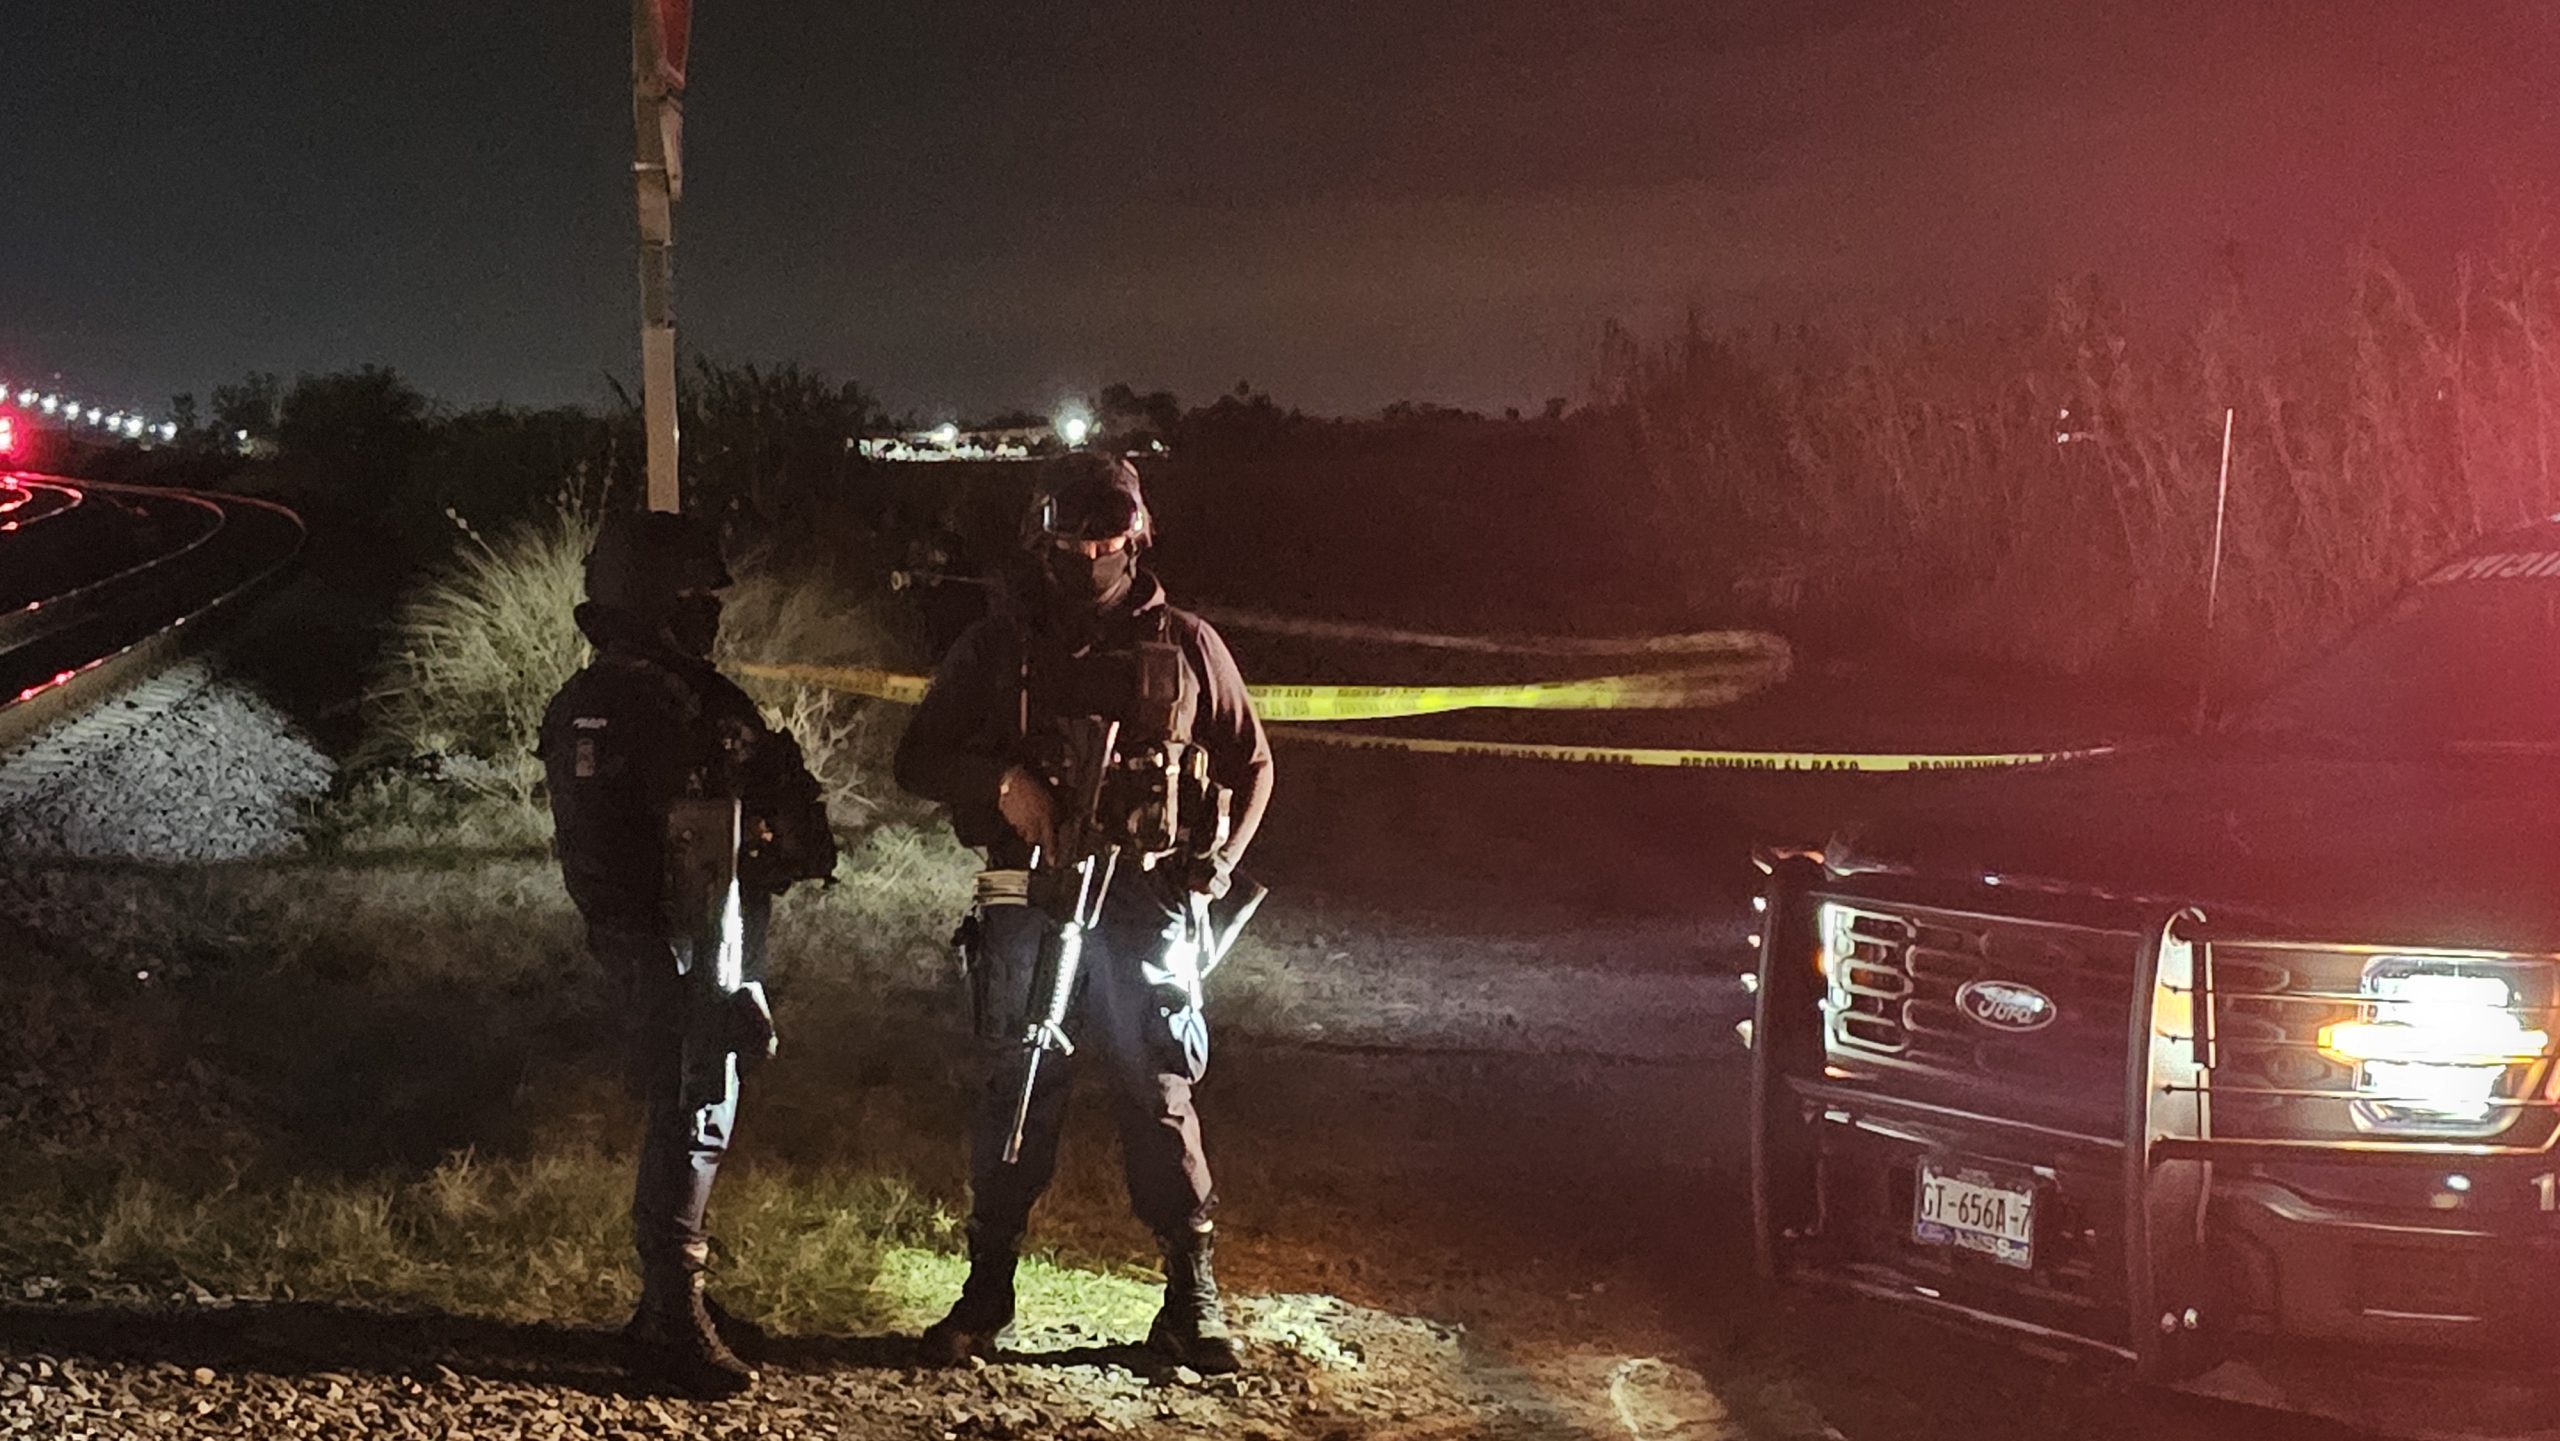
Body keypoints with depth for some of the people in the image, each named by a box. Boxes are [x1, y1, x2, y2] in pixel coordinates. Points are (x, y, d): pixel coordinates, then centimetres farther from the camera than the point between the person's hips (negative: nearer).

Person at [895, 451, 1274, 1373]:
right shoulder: (1000, 645, 9)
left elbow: (1250, 761, 16)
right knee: (1014, 1095, 3)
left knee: (1160, 1094, 0)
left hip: (1147, 908, -1)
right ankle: (986, 1291, 13)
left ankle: (1191, 1295, 10)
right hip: (1028, 906, 1)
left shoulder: (1183, 644, 7)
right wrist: (1000, 780, -11)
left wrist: (1221, 855, -1)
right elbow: (918, 758, 9)